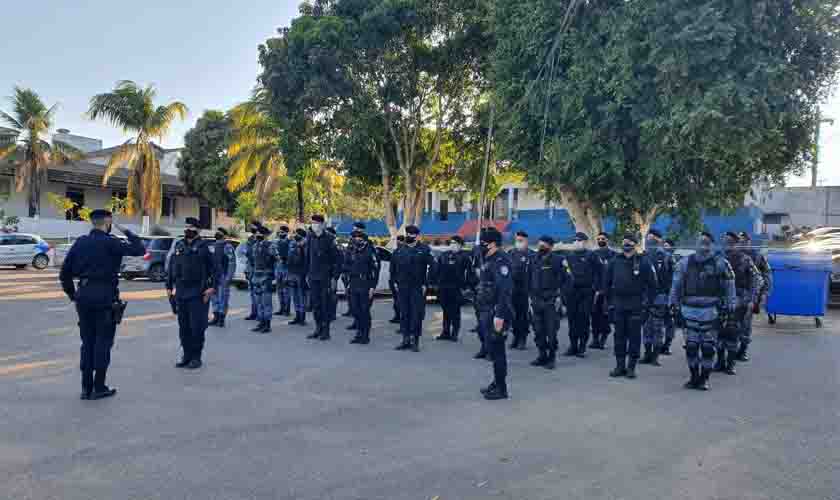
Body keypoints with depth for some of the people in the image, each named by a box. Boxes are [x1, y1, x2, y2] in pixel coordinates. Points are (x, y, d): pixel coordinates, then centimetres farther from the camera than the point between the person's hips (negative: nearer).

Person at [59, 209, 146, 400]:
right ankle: (99, 388, 6)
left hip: (84, 295, 6)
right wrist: (126, 231, -1)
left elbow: (64, 273, 11)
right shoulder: (110, 242, -9)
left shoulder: (80, 242, 9)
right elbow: (140, 250, -11)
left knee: (87, 342, 12)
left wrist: (72, 295, 18)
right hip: (105, 296, -6)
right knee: (103, 342, 2)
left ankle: (86, 387, 16)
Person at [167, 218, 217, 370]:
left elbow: (212, 268, -7)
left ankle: (196, 357, 8)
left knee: (197, 326, -2)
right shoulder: (178, 245, 11)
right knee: (183, 327, 11)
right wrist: (169, 286, 13)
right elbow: (172, 267, 16)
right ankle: (187, 355, 22)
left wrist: (211, 287, -14)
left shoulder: (202, 246, -4)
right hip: (181, 293, 5)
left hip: (198, 293, -5)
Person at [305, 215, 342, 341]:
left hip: (326, 277, -5)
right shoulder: (310, 237, 7)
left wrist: (335, 277, -11)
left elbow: (337, 259, -8)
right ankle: (318, 329, 21)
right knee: (314, 303, 9)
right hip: (313, 277, 5)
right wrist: (307, 274, 11)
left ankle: (326, 331, 10)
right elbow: (307, 256, 15)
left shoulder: (330, 239, -8)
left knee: (326, 304, 0)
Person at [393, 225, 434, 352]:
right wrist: (397, 282, 13)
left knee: (417, 313, -3)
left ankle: (415, 341, 5)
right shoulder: (402, 250, 14)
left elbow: (431, 267, -7)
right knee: (404, 313, 8)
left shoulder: (424, 249, -3)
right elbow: (397, 267, 21)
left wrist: (426, 284, -11)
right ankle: (406, 339, 17)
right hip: (403, 288, 5)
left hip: (418, 288, -5)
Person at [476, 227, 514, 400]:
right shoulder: (488, 260, 15)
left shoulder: (500, 261, -16)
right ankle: (497, 382, 29)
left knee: (496, 349, -4)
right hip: (487, 312, 10)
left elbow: (505, 290, -24)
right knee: (492, 348, 17)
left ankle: (501, 388, 5)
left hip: (496, 313, -10)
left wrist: (499, 315, -27)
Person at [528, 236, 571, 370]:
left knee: (551, 331, -1)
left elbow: (568, 279, -3)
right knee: (538, 331, 9)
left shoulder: (557, 260, -6)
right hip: (536, 301, 5)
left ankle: (551, 358, 11)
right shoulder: (533, 259, 8)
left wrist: (559, 295, -7)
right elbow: (529, 278, 16)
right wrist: (530, 295, 11)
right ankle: (542, 355, 21)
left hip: (551, 302, -5)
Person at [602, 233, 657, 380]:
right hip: (618, 305, 3)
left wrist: (647, 303, -3)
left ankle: (631, 367, 11)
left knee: (634, 337, 2)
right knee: (619, 336, 7)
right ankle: (620, 366, 16)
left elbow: (652, 284, 1)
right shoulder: (614, 262, 5)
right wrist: (610, 301, 8)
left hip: (636, 306, -3)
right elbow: (606, 283, 13)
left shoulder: (643, 262, -2)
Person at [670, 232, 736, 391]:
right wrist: (674, 304, 10)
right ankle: (694, 377, 20)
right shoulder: (685, 262, 6)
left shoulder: (719, 263, -2)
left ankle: (704, 379, 14)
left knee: (708, 347, 3)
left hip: (710, 311, -2)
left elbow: (729, 285, 0)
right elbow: (676, 284, 10)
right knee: (691, 346, 6)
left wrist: (729, 306, -3)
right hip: (689, 310, 3)